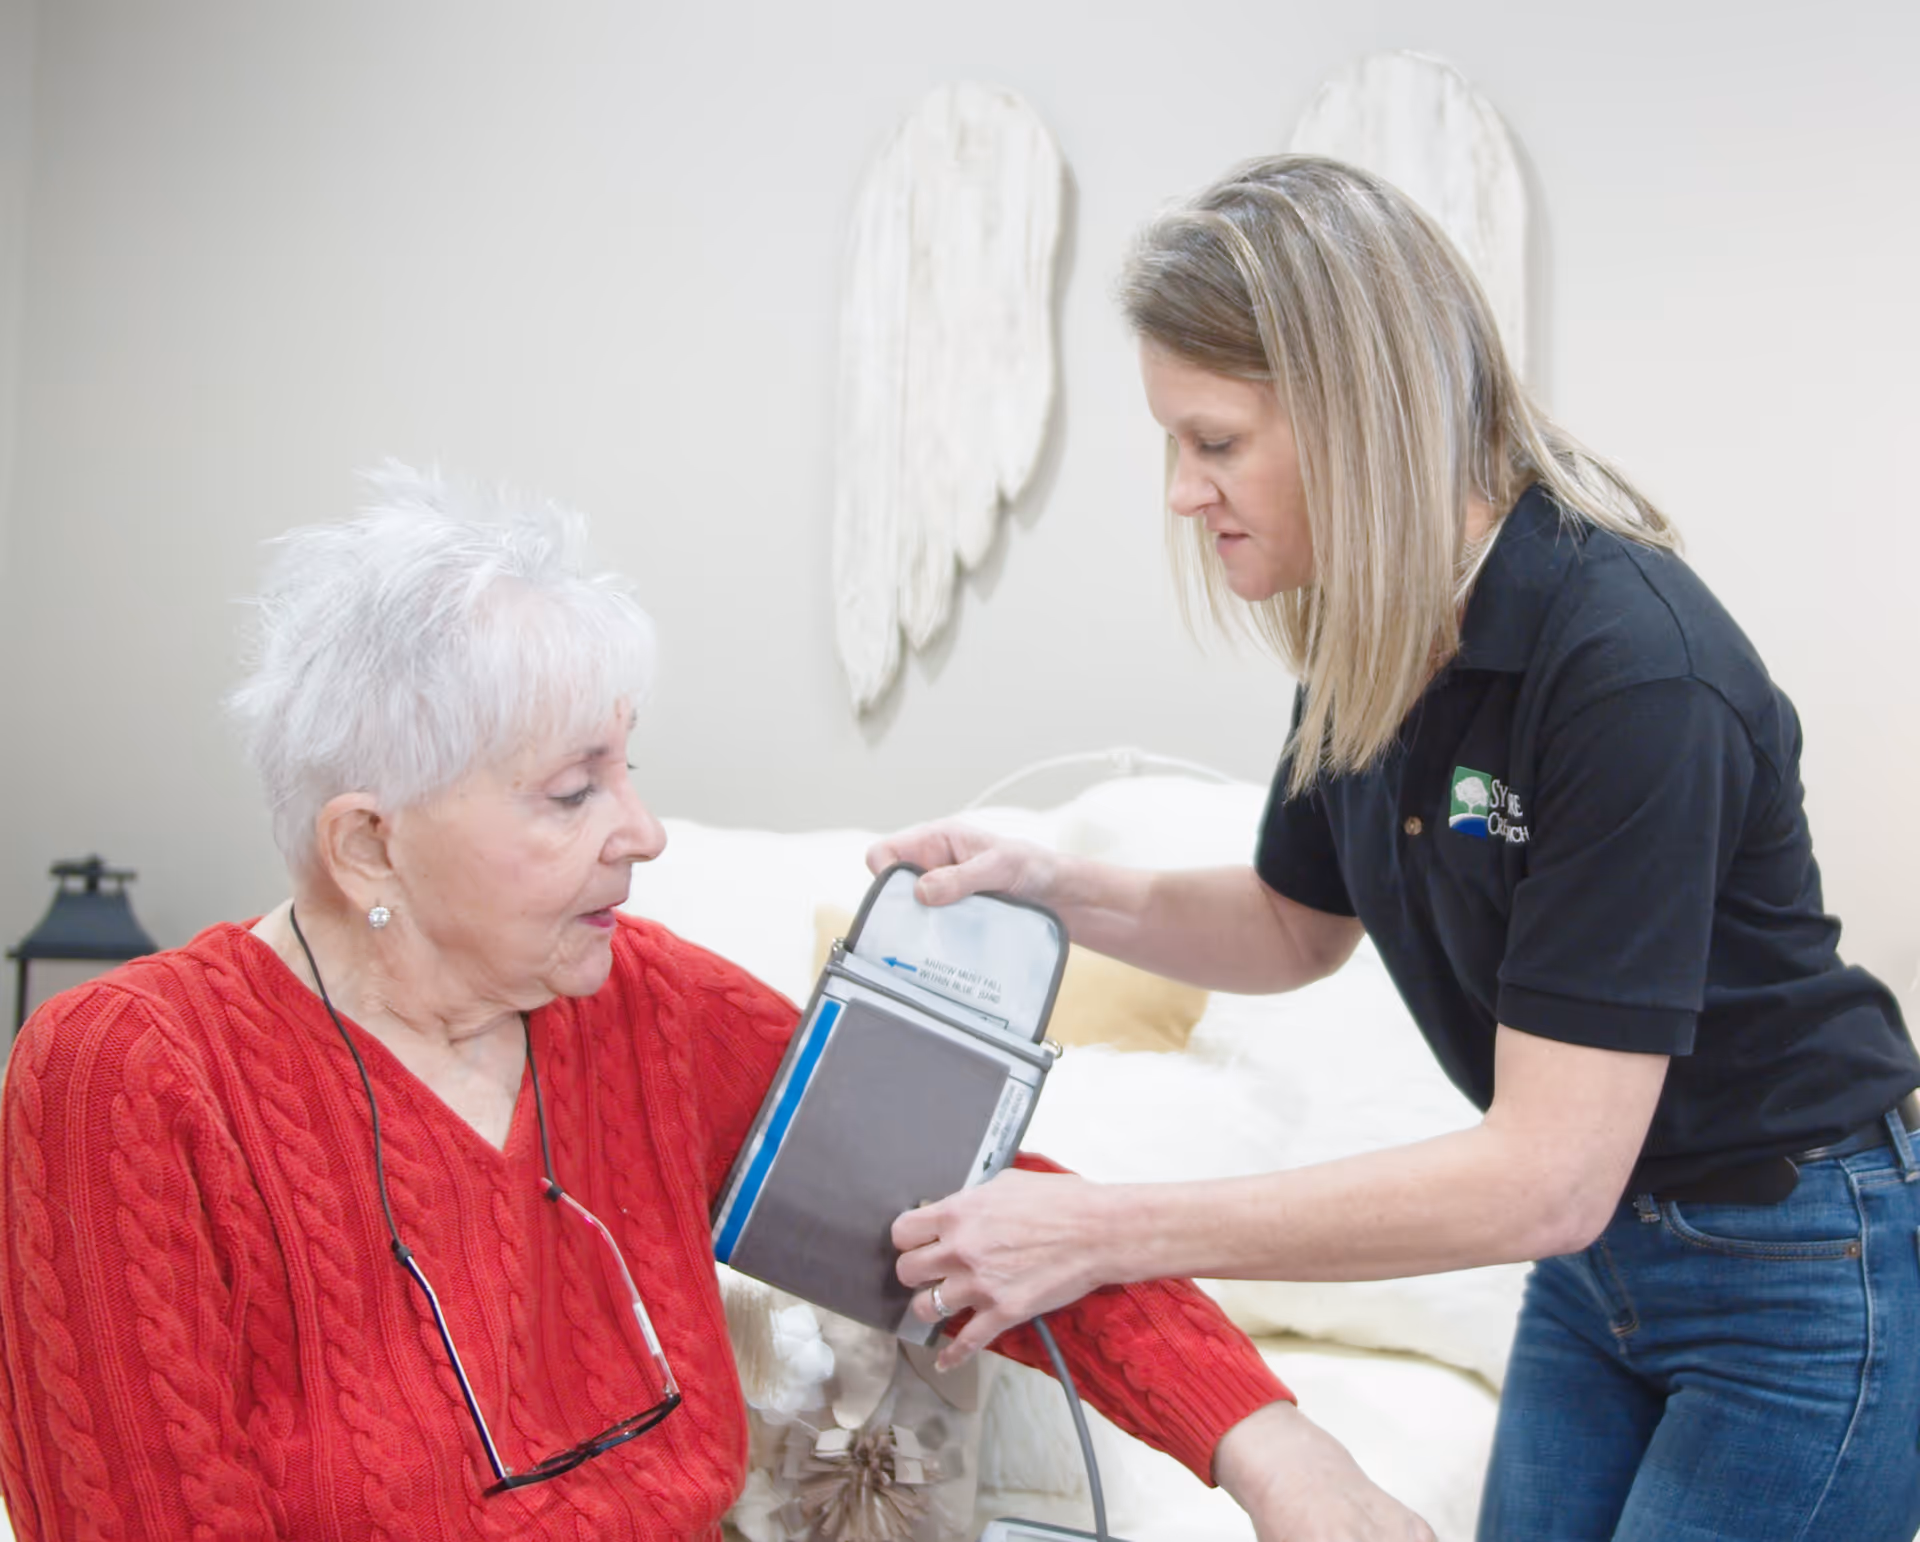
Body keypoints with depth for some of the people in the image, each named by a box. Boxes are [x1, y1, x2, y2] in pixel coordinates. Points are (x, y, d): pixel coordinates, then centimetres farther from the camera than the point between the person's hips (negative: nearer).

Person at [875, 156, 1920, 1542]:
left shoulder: (1628, 663, -30)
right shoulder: (1367, 636, -6)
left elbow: (1548, 1179, -32)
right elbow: (1301, 925, 12)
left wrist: (1109, 1233, -30)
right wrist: (1052, 888, -6)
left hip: (1799, 1273, -7)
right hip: (1598, 1261, 7)